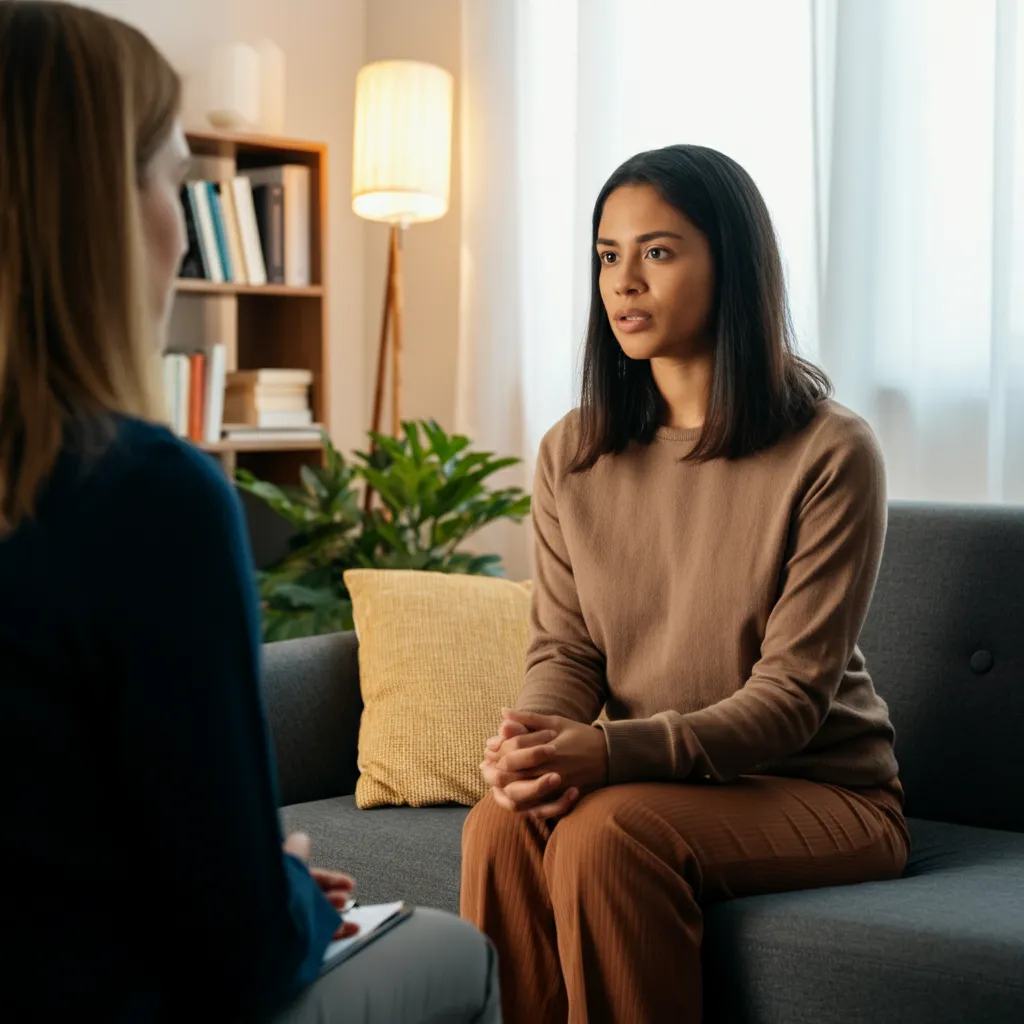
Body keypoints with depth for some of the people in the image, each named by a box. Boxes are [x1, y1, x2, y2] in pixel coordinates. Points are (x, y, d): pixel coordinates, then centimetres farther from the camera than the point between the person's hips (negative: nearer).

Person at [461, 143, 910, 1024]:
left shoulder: (830, 453, -12)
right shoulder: (573, 454, 5)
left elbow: (792, 695, -15)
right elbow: (564, 649, 4)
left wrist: (613, 752, -29)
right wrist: (536, 739, -21)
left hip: (819, 788, -4)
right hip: (655, 783, 4)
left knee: (605, 830, -31)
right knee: (503, 821, -27)